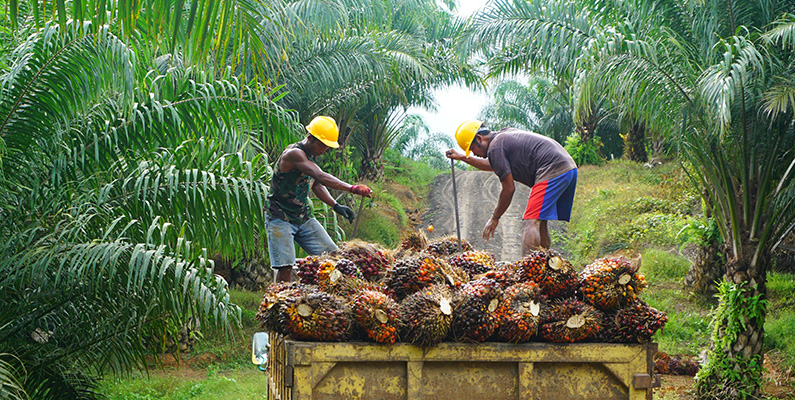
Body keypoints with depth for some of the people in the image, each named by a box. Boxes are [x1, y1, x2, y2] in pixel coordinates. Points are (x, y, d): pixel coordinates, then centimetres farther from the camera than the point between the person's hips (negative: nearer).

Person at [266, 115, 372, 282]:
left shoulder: (310, 156, 8)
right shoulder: (293, 153, -22)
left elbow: (316, 185, 18)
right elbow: (321, 177, -34)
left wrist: (336, 206, 3)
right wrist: (352, 188, -41)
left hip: (304, 218, 9)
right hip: (281, 219, -9)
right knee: (284, 266, -18)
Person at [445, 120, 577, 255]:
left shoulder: (495, 148, -6)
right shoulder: (505, 134, 23)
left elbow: (509, 188, -5)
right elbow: (492, 165, 41)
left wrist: (494, 218, 5)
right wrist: (462, 158, 42)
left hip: (553, 171, -10)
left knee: (530, 223, -16)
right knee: (539, 223, 15)